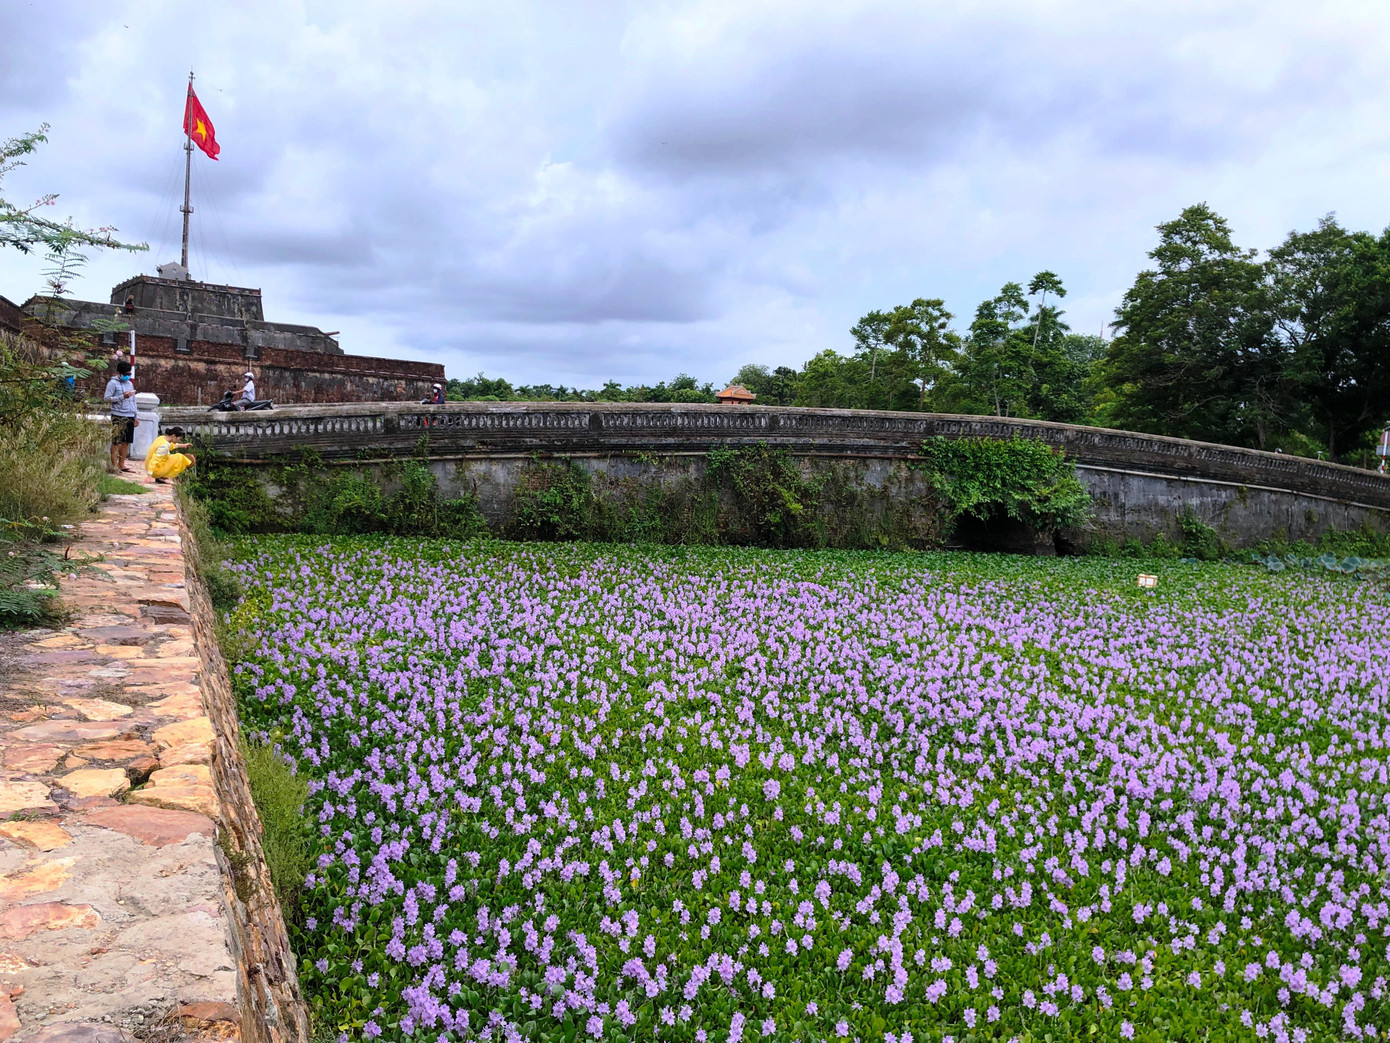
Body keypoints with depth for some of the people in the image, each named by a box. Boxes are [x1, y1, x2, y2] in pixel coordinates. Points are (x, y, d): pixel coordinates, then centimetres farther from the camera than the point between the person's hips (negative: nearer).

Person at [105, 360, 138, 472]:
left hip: (130, 417, 6)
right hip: (118, 416, -6)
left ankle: (121, 464, 11)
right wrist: (122, 397, -17)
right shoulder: (113, 383, -1)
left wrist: (135, 417, 20)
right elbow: (107, 398, -9)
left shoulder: (130, 383, 19)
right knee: (116, 441, -5)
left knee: (126, 442, 5)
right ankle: (114, 465, -2)